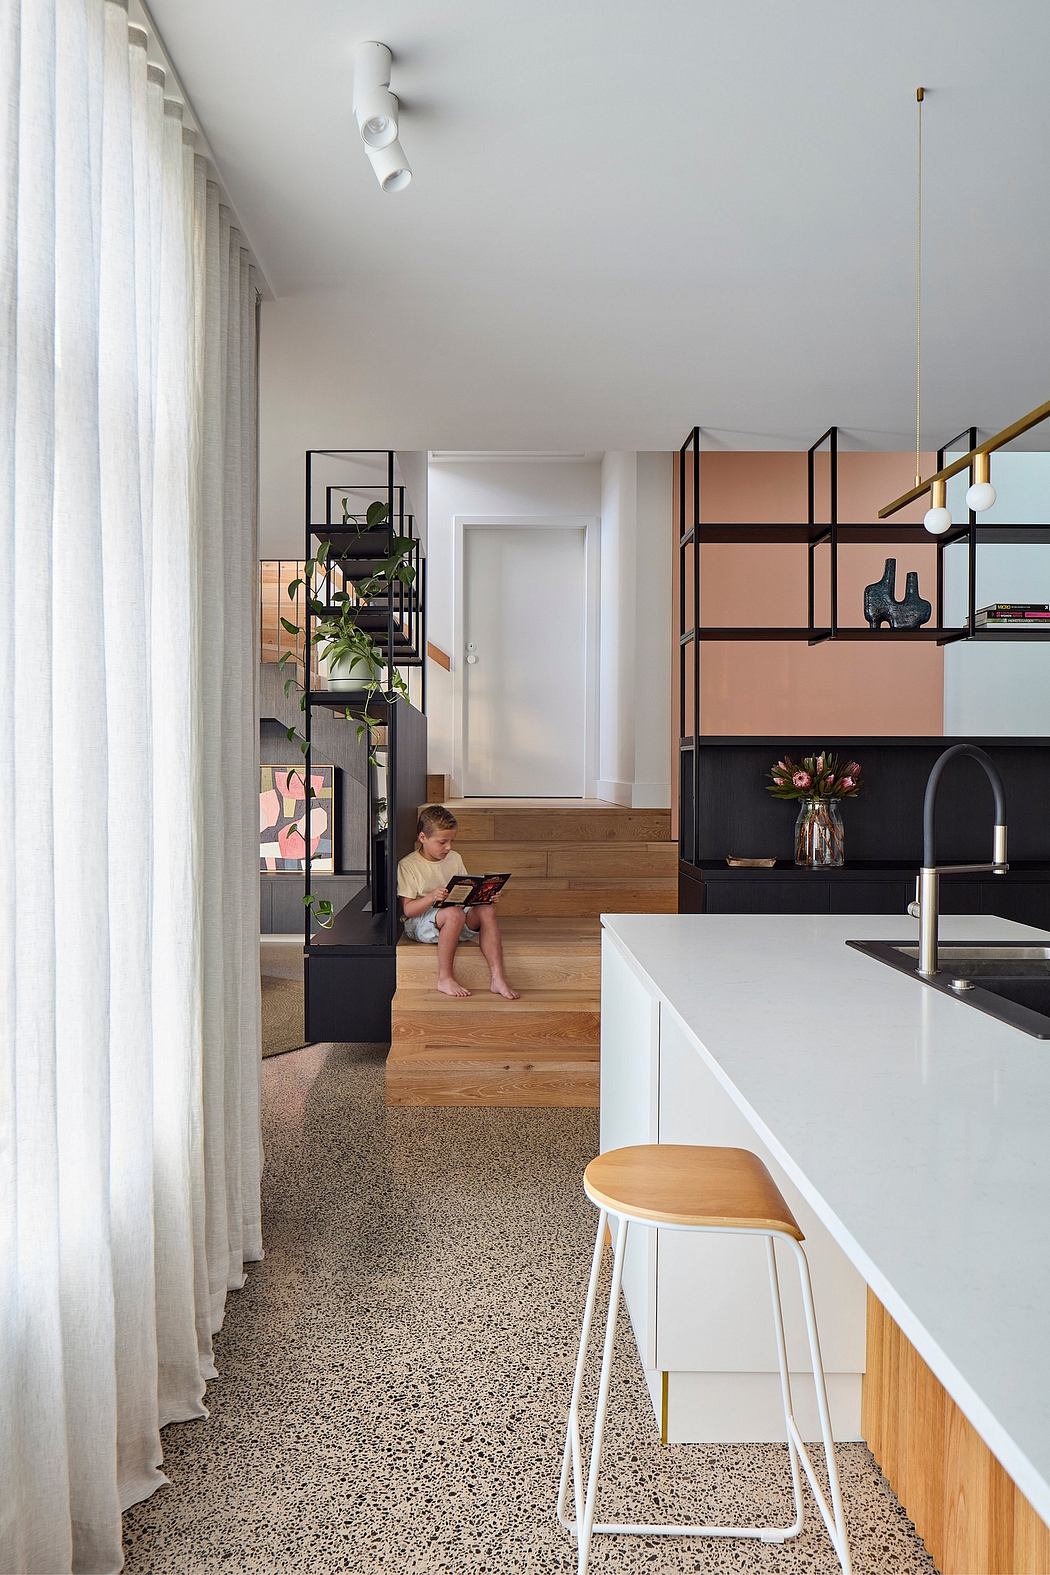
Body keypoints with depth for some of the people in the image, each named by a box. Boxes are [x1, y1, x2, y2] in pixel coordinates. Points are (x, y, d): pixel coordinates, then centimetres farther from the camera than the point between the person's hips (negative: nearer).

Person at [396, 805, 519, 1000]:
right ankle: (444, 978, -26)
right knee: (454, 913, -37)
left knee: (487, 910, -23)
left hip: (458, 921, 6)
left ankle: (497, 978, -28)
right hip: (420, 923, -5)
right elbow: (407, 909, -11)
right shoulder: (408, 865, -6)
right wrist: (432, 897, -29)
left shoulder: (455, 858, 12)